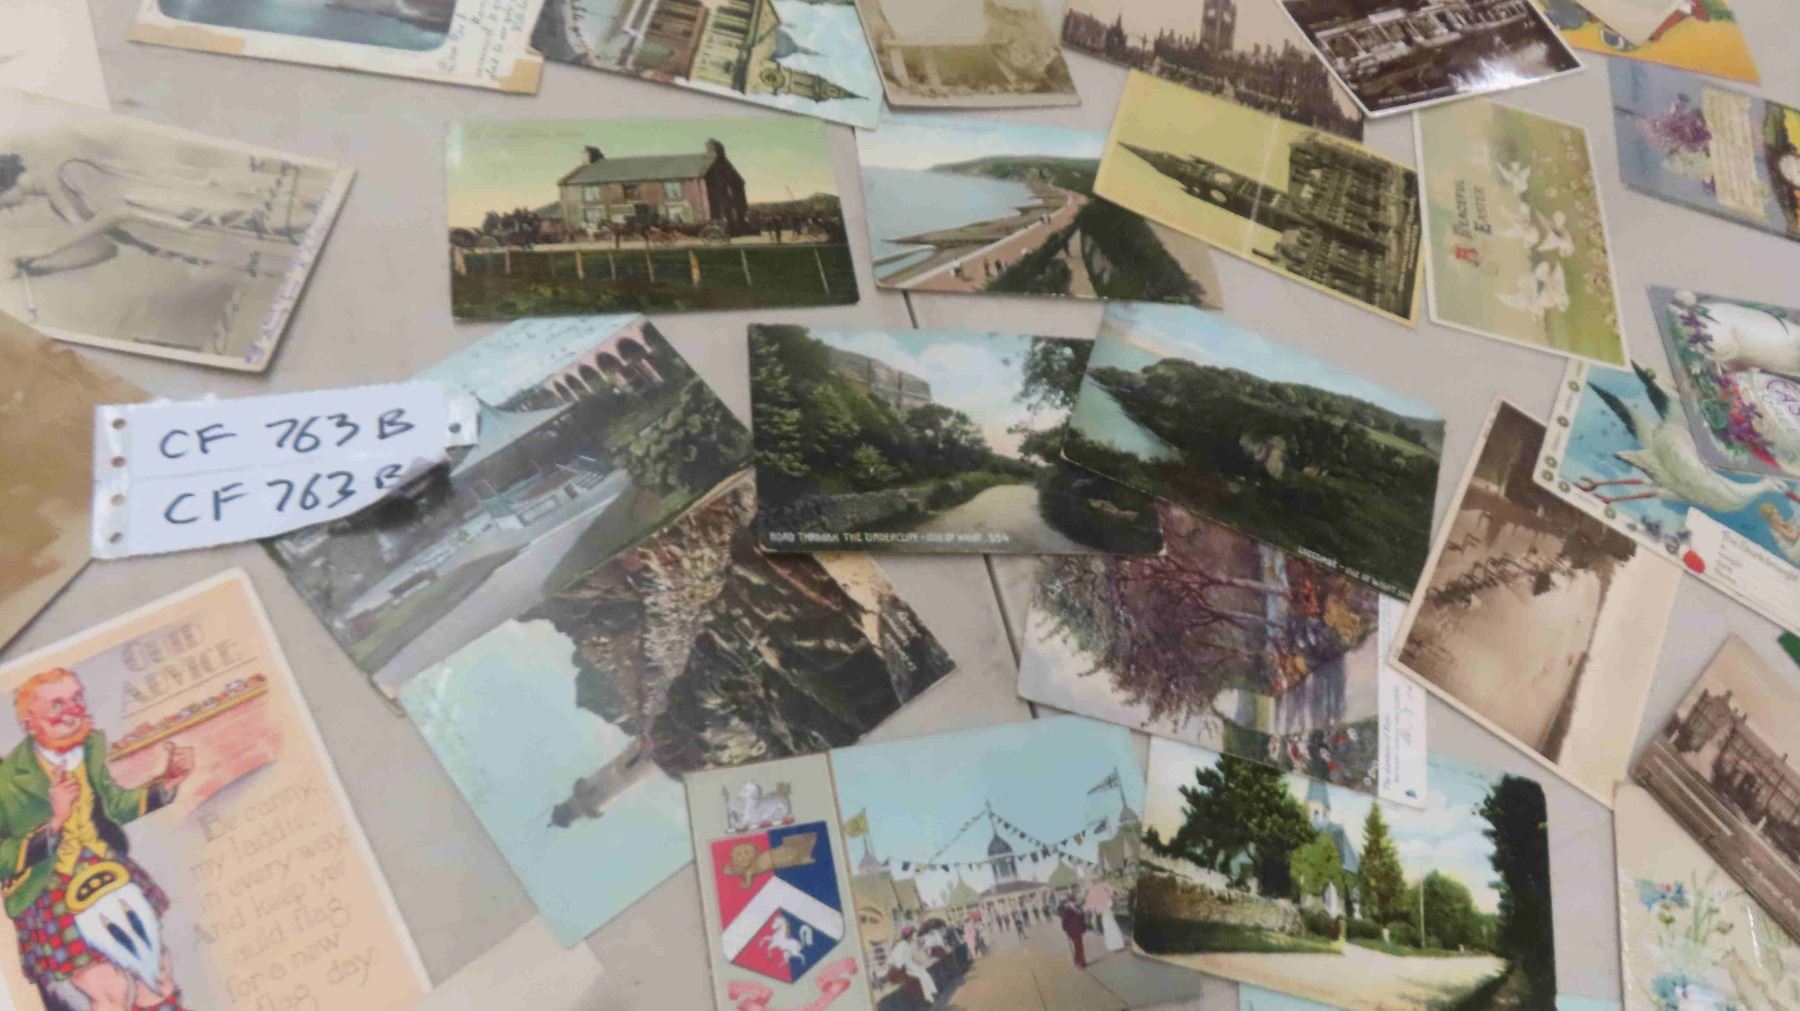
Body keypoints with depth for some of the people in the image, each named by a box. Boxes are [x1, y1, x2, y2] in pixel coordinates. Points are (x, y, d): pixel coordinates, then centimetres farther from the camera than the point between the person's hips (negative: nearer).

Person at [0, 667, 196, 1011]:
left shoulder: (91, 745, -3)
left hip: (112, 879, 5)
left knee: (158, 983, 10)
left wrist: (169, 781, 1)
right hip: (55, 899, -5)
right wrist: (53, 823, -30)